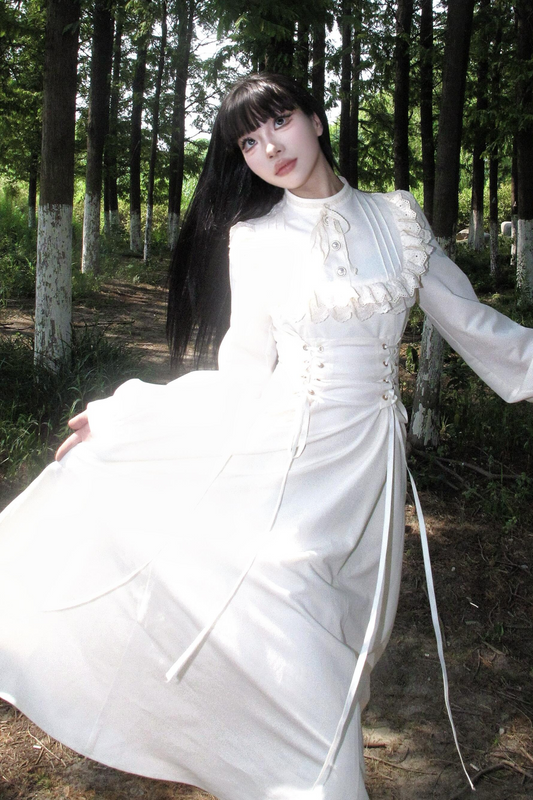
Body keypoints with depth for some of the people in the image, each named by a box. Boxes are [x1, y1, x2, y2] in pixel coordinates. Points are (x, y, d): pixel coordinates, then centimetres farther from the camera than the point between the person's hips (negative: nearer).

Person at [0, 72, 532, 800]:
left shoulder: (398, 220, 6)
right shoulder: (254, 238, 3)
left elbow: (471, 322, 12)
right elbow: (245, 373, 4)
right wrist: (124, 415, 1)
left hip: (366, 462, 1)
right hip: (281, 456, -1)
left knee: (329, 653, 7)